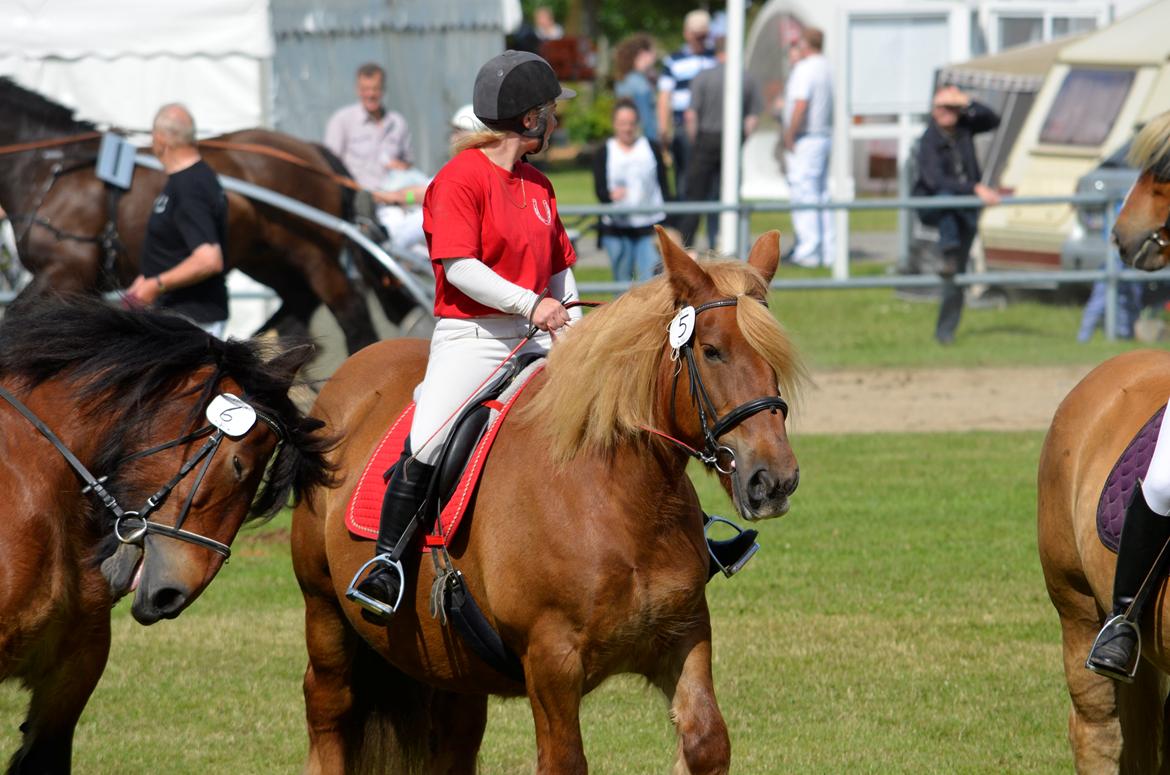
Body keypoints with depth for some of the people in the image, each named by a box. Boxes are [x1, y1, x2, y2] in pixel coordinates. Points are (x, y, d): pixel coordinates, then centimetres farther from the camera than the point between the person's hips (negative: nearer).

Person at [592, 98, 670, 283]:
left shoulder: (652, 148, 8)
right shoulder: (604, 153, 7)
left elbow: (663, 186, 8)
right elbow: (599, 189, -2)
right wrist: (611, 195, -27)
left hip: (649, 227, -1)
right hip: (617, 228, 1)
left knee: (650, 280, -11)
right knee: (623, 281, 4)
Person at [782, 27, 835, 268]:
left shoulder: (804, 69, -14)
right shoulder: (827, 69, 14)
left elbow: (800, 105, -23)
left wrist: (789, 136, -16)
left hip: (805, 140, -9)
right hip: (825, 137, 9)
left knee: (804, 194, -8)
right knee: (822, 195, 12)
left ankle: (808, 252, -10)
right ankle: (827, 251, 13)